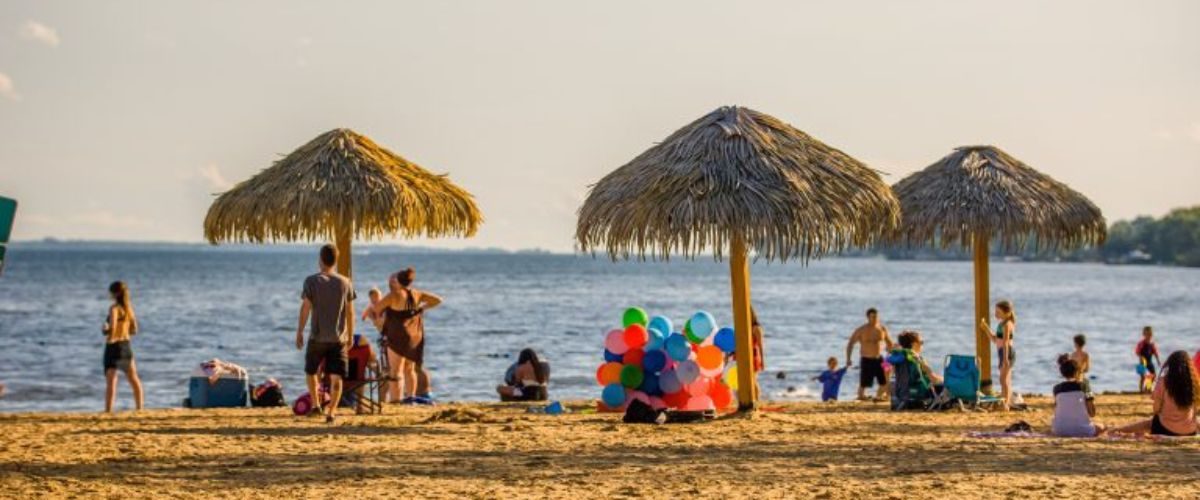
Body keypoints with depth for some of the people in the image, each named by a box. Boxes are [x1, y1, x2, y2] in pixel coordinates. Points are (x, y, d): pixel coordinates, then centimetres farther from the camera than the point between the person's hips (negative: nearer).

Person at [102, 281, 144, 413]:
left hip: (113, 346, -6)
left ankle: (108, 411, -15)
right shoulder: (129, 308, 5)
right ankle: (139, 408, 23)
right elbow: (134, 330, 9)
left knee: (111, 381, -8)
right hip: (126, 346, 6)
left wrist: (104, 330, -1)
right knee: (133, 379, 17)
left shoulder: (114, 308, -13)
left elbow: (112, 330, -22)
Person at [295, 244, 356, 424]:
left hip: (317, 337, -1)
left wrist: (299, 331, -1)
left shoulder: (311, 281, -4)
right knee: (336, 377, -1)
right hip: (339, 338, 1)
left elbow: (305, 308, -7)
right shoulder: (345, 282, 4)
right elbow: (350, 311, 6)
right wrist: (350, 335, 15)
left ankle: (316, 405, 15)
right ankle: (331, 411, -10)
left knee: (311, 371, 19)